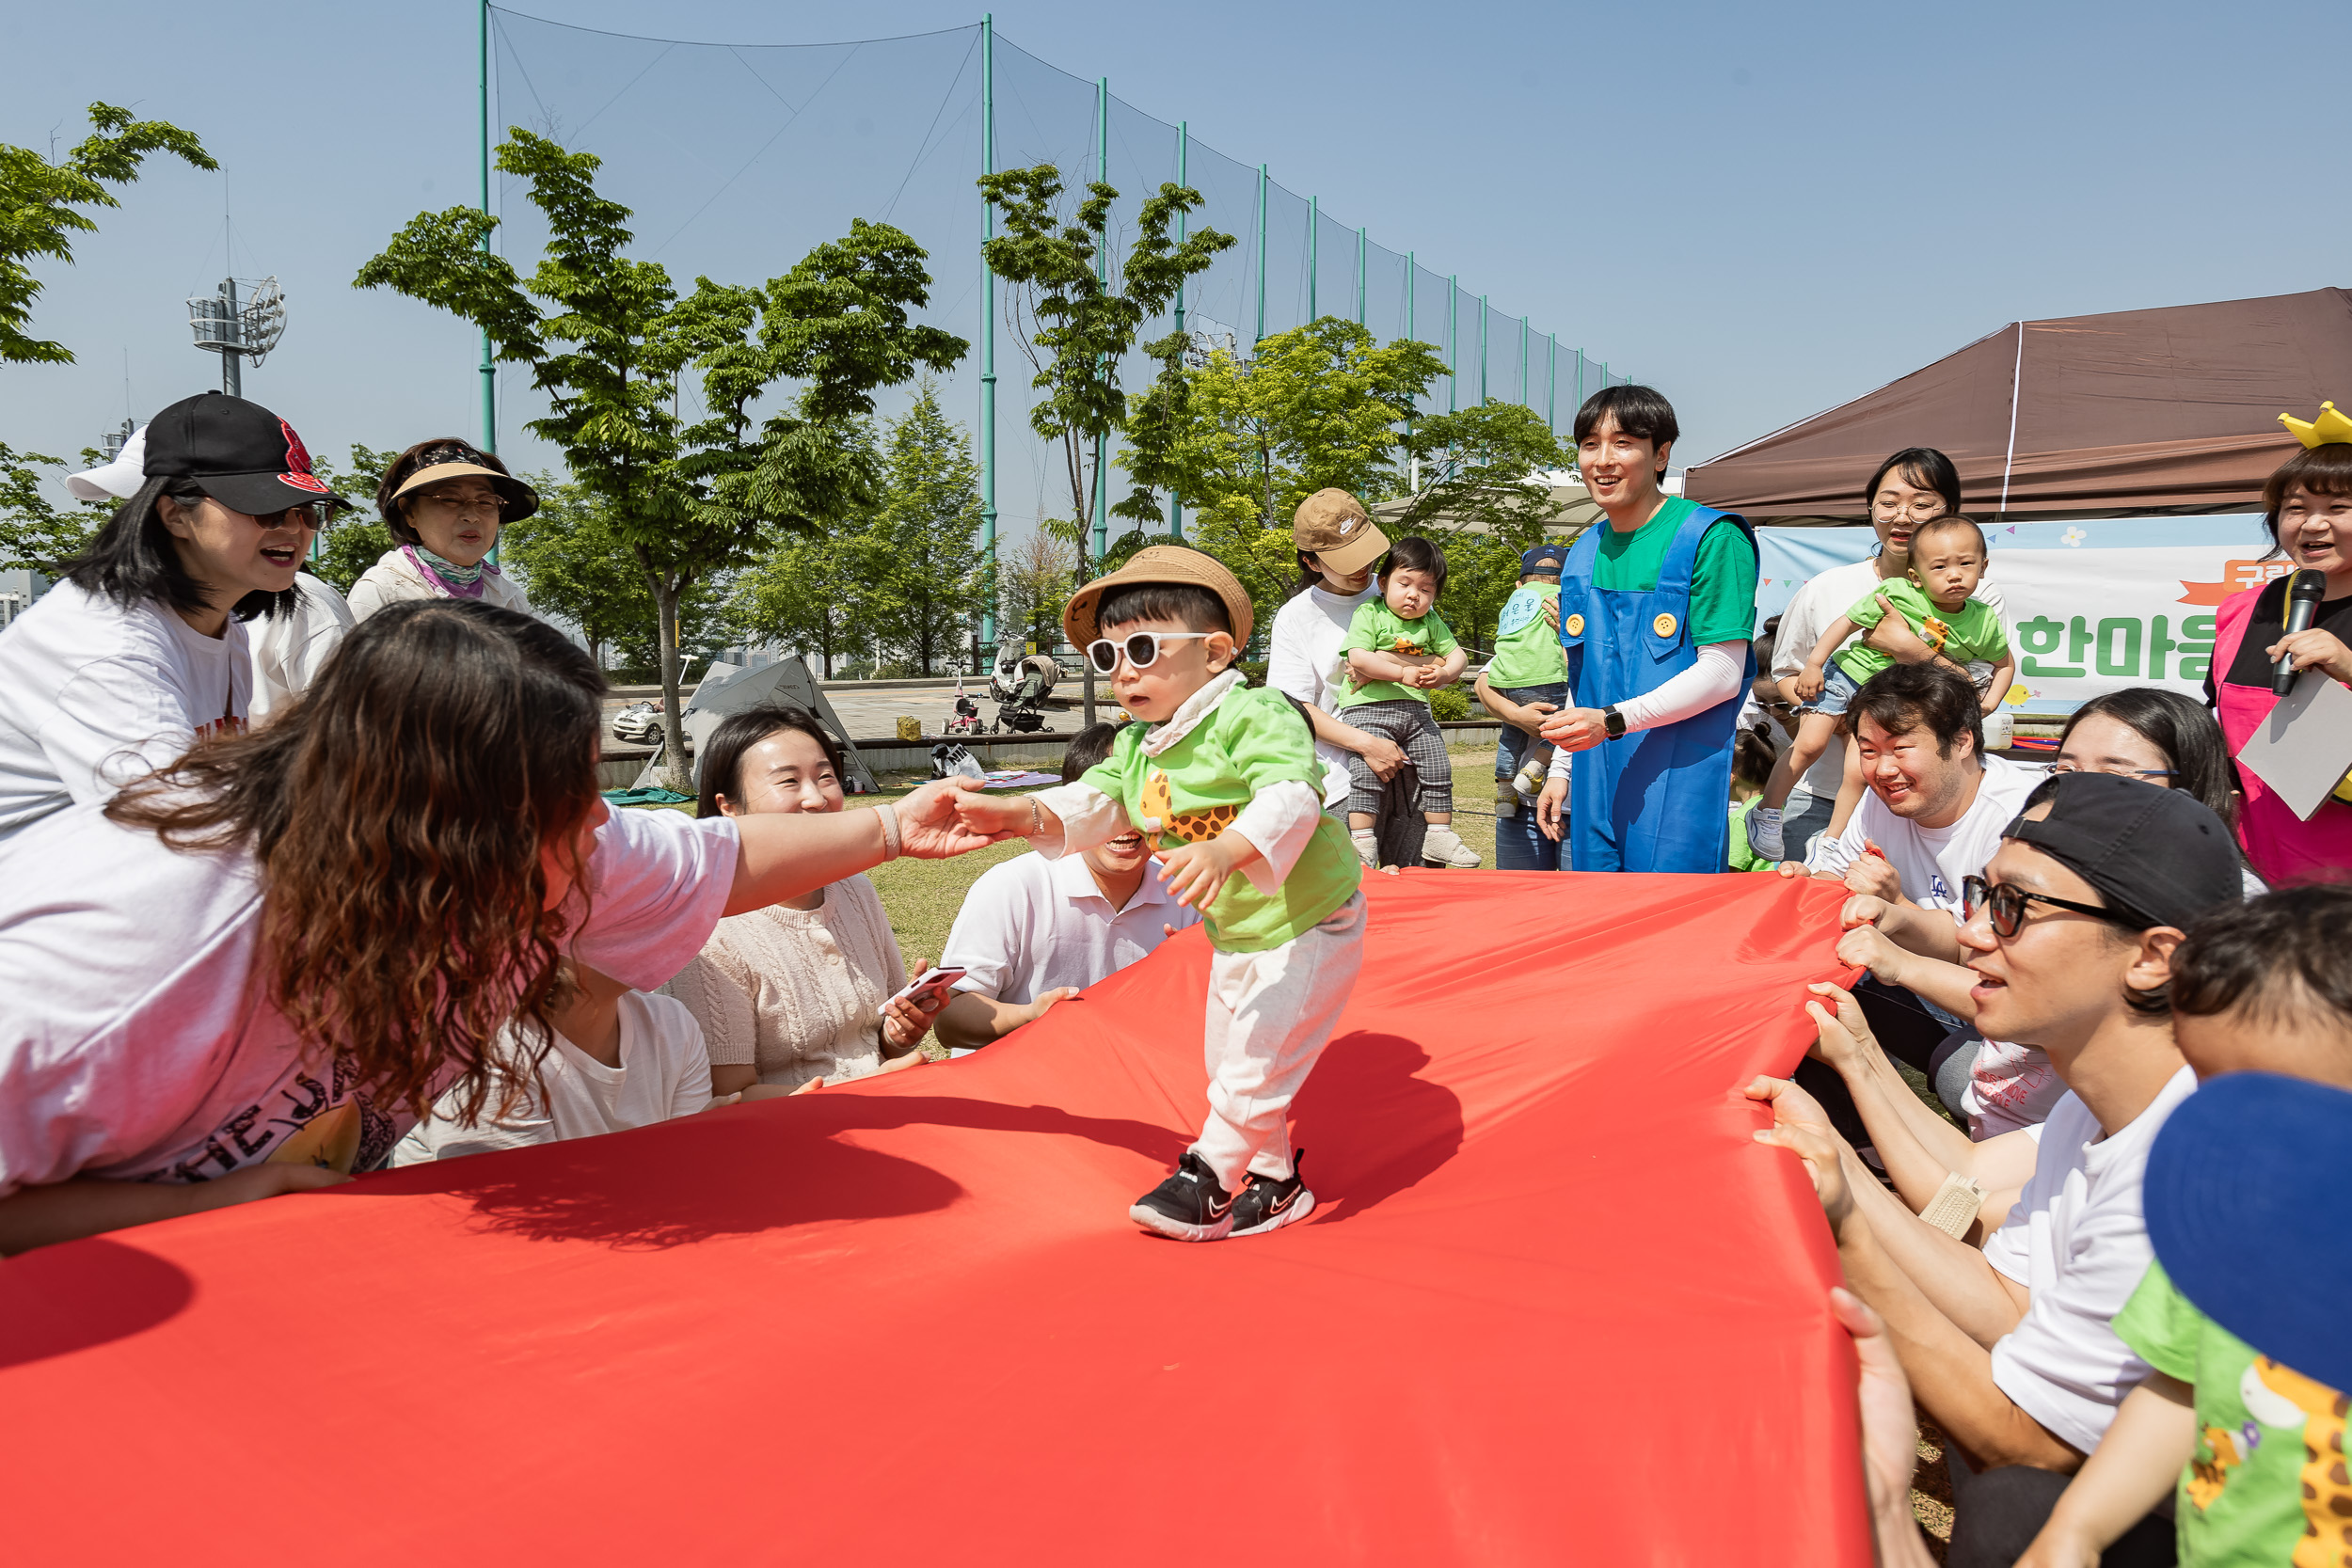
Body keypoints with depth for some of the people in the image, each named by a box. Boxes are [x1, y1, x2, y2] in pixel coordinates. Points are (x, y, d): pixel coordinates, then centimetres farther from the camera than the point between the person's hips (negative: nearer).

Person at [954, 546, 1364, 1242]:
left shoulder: (1254, 715, -24)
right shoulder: (1135, 747, 3)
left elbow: (1290, 799, -37)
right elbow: (1090, 804, -3)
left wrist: (1227, 850, -54)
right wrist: (1020, 812, -22)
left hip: (1308, 924, -9)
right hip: (1234, 937, 9)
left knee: (1256, 1061, -11)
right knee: (1231, 1066, 17)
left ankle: (1207, 1178, 6)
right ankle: (1276, 1180, 34)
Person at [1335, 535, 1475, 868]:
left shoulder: (1431, 622, 14)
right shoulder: (1368, 613, -2)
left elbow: (1457, 655, 12)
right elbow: (1358, 658, -14)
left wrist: (1445, 672, -11)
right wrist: (1403, 673, -19)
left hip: (1416, 709, 5)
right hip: (1369, 708, -5)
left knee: (1439, 769, 3)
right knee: (1366, 771, -17)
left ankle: (1439, 835, 16)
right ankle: (1362, 842, -11)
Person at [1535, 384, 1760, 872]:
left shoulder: (1712, 538, -8)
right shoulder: (1583, 555, 14)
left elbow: (1722, 673, -14)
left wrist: (1613, 720, -22)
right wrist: (1560, 769, 16)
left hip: (1679, 783, -6)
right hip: (1596, 790, 6)